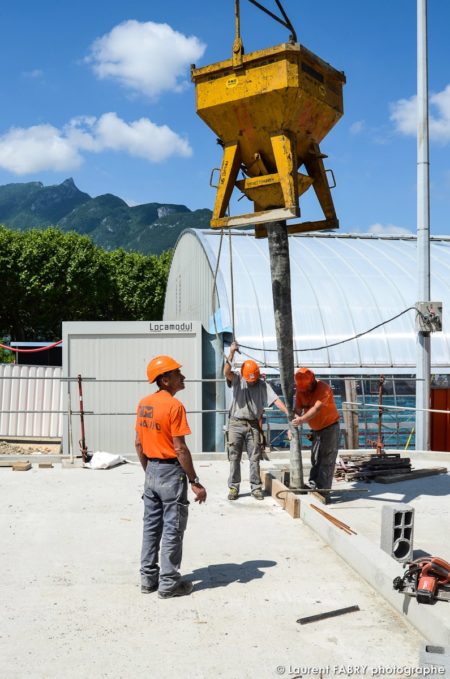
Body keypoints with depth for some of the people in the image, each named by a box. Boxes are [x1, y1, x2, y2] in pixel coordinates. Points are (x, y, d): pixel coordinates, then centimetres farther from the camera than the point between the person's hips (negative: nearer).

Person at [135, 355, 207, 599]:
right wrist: (195, 482, -13)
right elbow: (180, 449, -19)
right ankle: (169, 583, 9)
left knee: (151, 526, 15)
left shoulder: (143, 404, 5)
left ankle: (148, 578, 23)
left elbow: (138, 444, 10)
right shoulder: (174, 405, -18)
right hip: (171, 472, -8)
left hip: (152, 471, 8)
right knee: (172, 529, 2)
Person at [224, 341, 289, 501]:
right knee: (234, 457, 3)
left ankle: (256, 487, 11)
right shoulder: (237, 379, -1)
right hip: (236, 423, -1)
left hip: (253, 425, 1)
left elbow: (276, 400, -7)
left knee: (254, 458, 4)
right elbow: (226, 372, -21)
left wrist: (289, 413, -20)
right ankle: (233, 487, 10)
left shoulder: (263, 385, 2)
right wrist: (231, 354, -31)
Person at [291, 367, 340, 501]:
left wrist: (302, 420, -51)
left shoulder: (324, 388, -25)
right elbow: (298, 408, -11)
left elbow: (317, 408, -37)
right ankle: (312, 487, 16)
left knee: (326, 461, -8)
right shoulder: (300, 390, -5)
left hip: (330, 426, -7)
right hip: (315, 429, 7)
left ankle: (323, 493, -9)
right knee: (315, 460, 10)